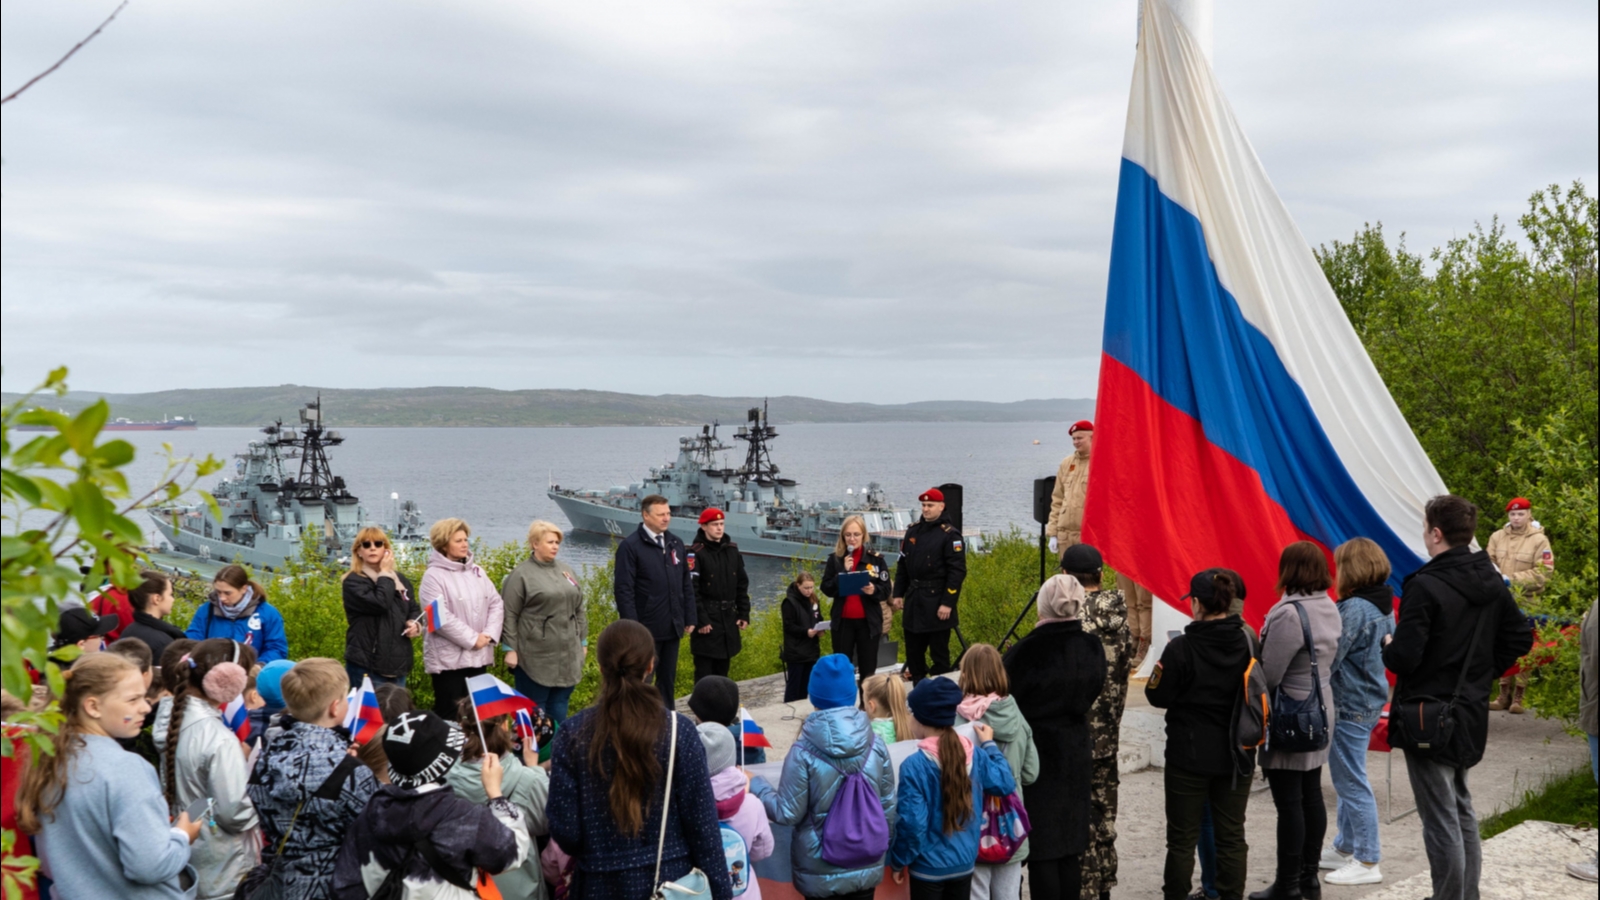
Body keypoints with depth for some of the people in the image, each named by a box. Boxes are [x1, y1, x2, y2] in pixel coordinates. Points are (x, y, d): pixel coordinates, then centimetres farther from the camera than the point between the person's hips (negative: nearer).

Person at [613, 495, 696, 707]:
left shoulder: (676, 544, 10)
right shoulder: (630, 546, -9)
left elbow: (686, 585, 15)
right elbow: (623, 590, -13)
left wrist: (690, 618, 10)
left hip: (673, 628, 6)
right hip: (646, 629, -6)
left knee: (668, 681, 14)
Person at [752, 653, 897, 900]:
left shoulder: (804, 753, -19)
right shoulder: (876, 745, -7)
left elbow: (788, 813, -13)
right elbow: (888, 807, 1)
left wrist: (755, 784, 3)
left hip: (821, 871, -3)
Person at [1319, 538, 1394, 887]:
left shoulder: (1354, 609, -21)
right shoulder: (1383, 606, 8)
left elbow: (1329, 659, -21)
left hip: (1350, 706, -10)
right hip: (1368, 700, 10)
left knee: (1352, 783, -1)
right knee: (1347, 779, 19)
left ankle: (1367, 862, 5)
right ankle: (1344, 848, 29)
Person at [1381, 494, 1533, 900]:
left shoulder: (1425, 586, -21)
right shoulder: (1492, 582, 4)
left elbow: (1404, 657, -23)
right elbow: (1520, 638, 12)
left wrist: (1388, 647, -2)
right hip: (1471, 713, 8)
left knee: (1440, 822, 0)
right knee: (1461, 812, 21)